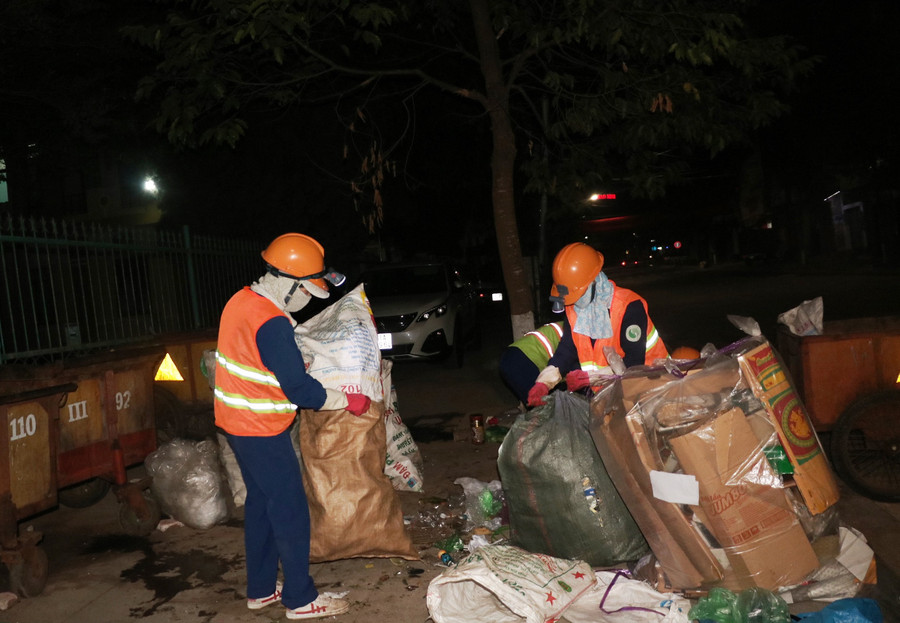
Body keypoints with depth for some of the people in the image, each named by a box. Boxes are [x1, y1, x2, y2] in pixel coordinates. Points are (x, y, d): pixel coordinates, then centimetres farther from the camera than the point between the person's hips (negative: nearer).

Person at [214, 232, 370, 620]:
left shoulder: (243, 300, 3)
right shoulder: (271, 323, -26)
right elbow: (299, 389, -24)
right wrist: (348, 401, -13)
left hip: (238, 421, 10)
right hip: (261, 431, -10)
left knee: (261, 503, 19)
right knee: (291, 511, 2)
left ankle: (261, 589, 32)